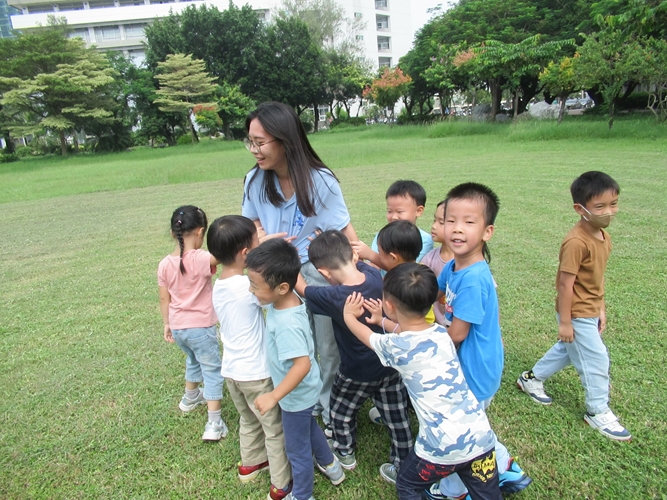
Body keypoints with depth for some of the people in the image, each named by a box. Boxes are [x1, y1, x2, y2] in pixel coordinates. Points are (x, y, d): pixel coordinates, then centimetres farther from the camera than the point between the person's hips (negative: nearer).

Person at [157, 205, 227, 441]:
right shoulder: (201, 259, -20)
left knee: (193, 360, 31)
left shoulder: (165, 264, -3)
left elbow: (164, 299, 5)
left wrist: (167, 324, 16)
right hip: (201, 327, -6)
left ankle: (190, 398, 53)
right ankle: (214, 424, 6)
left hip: (178, 328, 6)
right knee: (212, 371, 6)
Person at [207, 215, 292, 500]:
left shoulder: (218, 286, -1)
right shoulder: (249, 286, -26)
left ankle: (250, 463, 50)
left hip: (231, 370, 7)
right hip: (257, 373, -7)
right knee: (275, 429, 13)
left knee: (248, 420, 29)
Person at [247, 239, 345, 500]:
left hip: (296, 395, -9)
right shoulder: (287, 299, -14)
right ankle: (331, 465, 57)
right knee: (309, 427, 34)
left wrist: (273, 396, -37)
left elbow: (303, 364, -41)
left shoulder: (286, 323, -39)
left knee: (297, 448, 17)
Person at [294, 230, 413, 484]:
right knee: (396, 416, 20)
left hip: (358, 373, -5)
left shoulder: (334, 297, -31)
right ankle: (402, 466, 36)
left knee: (341, 410, 23)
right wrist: (334, 245, -1)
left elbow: (301, 287, -12)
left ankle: (345, 453, 45)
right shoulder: (375, 274, -18)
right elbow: (359, 264, 7)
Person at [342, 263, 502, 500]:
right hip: (480, 437, 5)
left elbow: (367, 334, 11)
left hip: (442, 448, -5)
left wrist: (348, 314, 28)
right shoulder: (441, 333, 1)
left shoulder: (394, 346, -12)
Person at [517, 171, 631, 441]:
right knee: (597, 360, 3)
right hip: (577, 314, -9)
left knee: (567, 349, 23)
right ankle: (598, 411, 24)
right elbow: (565, 283, -24)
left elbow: (597, 277, 10)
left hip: (590, 311, 9)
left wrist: (601, 309, 14)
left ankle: (531, 378, 40)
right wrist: (564, 321, -19)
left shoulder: (603, 237, 2)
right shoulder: (576, 242, -27)